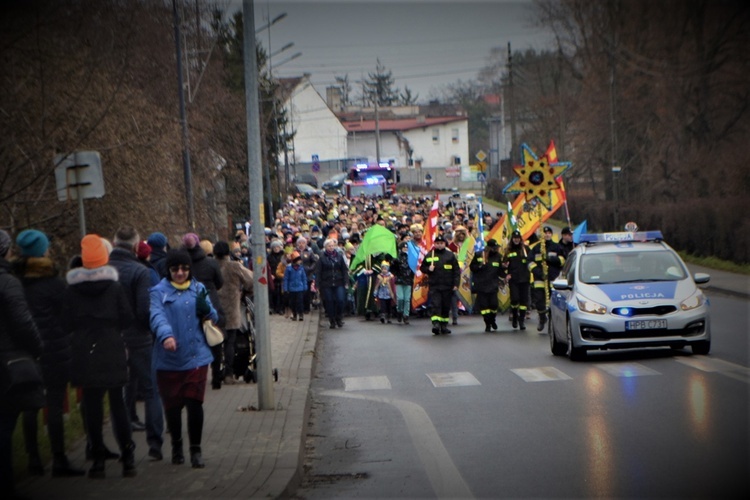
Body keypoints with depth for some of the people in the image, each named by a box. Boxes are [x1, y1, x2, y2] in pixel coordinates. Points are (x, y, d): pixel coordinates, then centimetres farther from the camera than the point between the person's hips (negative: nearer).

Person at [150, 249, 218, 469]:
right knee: (172, 405, 6)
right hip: (169, 359, -1)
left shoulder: (199, 289, 11)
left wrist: (206, 310, -11)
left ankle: (195, 450, 5)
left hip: (196, 357, 1)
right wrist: (166, 335, -36)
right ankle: (176, 447, 28)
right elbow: (157, 317, -16)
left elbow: (214, 318, 13)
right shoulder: (159, 292, 0)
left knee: (195, 403, -7)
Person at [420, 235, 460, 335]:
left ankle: (444, 326, 17)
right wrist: (428, 269, -8)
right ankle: (435, 324, -23)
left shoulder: (450, 255, 6)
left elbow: (456, 270, 5)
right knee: (435, 305, -14)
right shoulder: (429, 255, 7)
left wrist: (456, 284, -2)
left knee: (446, 306, 7)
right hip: (434, 286, -1)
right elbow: (422, 268, 14)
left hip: (447, 287, 1)